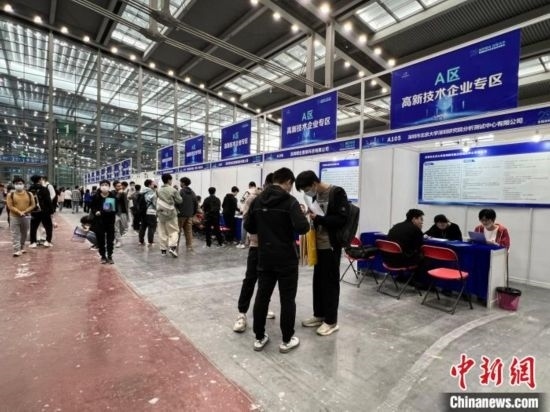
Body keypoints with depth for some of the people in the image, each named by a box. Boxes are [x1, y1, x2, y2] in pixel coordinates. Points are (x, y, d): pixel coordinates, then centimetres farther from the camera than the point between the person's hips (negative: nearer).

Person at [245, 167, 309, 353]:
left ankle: (259, 338, 23)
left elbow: (248, 227, 8)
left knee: (262, 296, 12)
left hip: (264, 257, 6)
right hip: (286, 258, -5)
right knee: (287, 299, 6)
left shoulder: (257, 200, 5)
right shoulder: (290, 201, -13)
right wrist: (305, 219, -1)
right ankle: (287, 340, 18)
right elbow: (302, 228, -22)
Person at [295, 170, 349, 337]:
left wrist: (317, 218, -22)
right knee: (318, 281, 15)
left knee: (330, 282, 3)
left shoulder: (337, 193, -13)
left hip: (331, 246, -7)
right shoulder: (316, 195, 10)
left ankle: (331, 321, 17)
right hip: (318, 245, 8)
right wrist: (310, 216, 0)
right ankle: (319, 315, 30)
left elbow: (342, 219, -18)